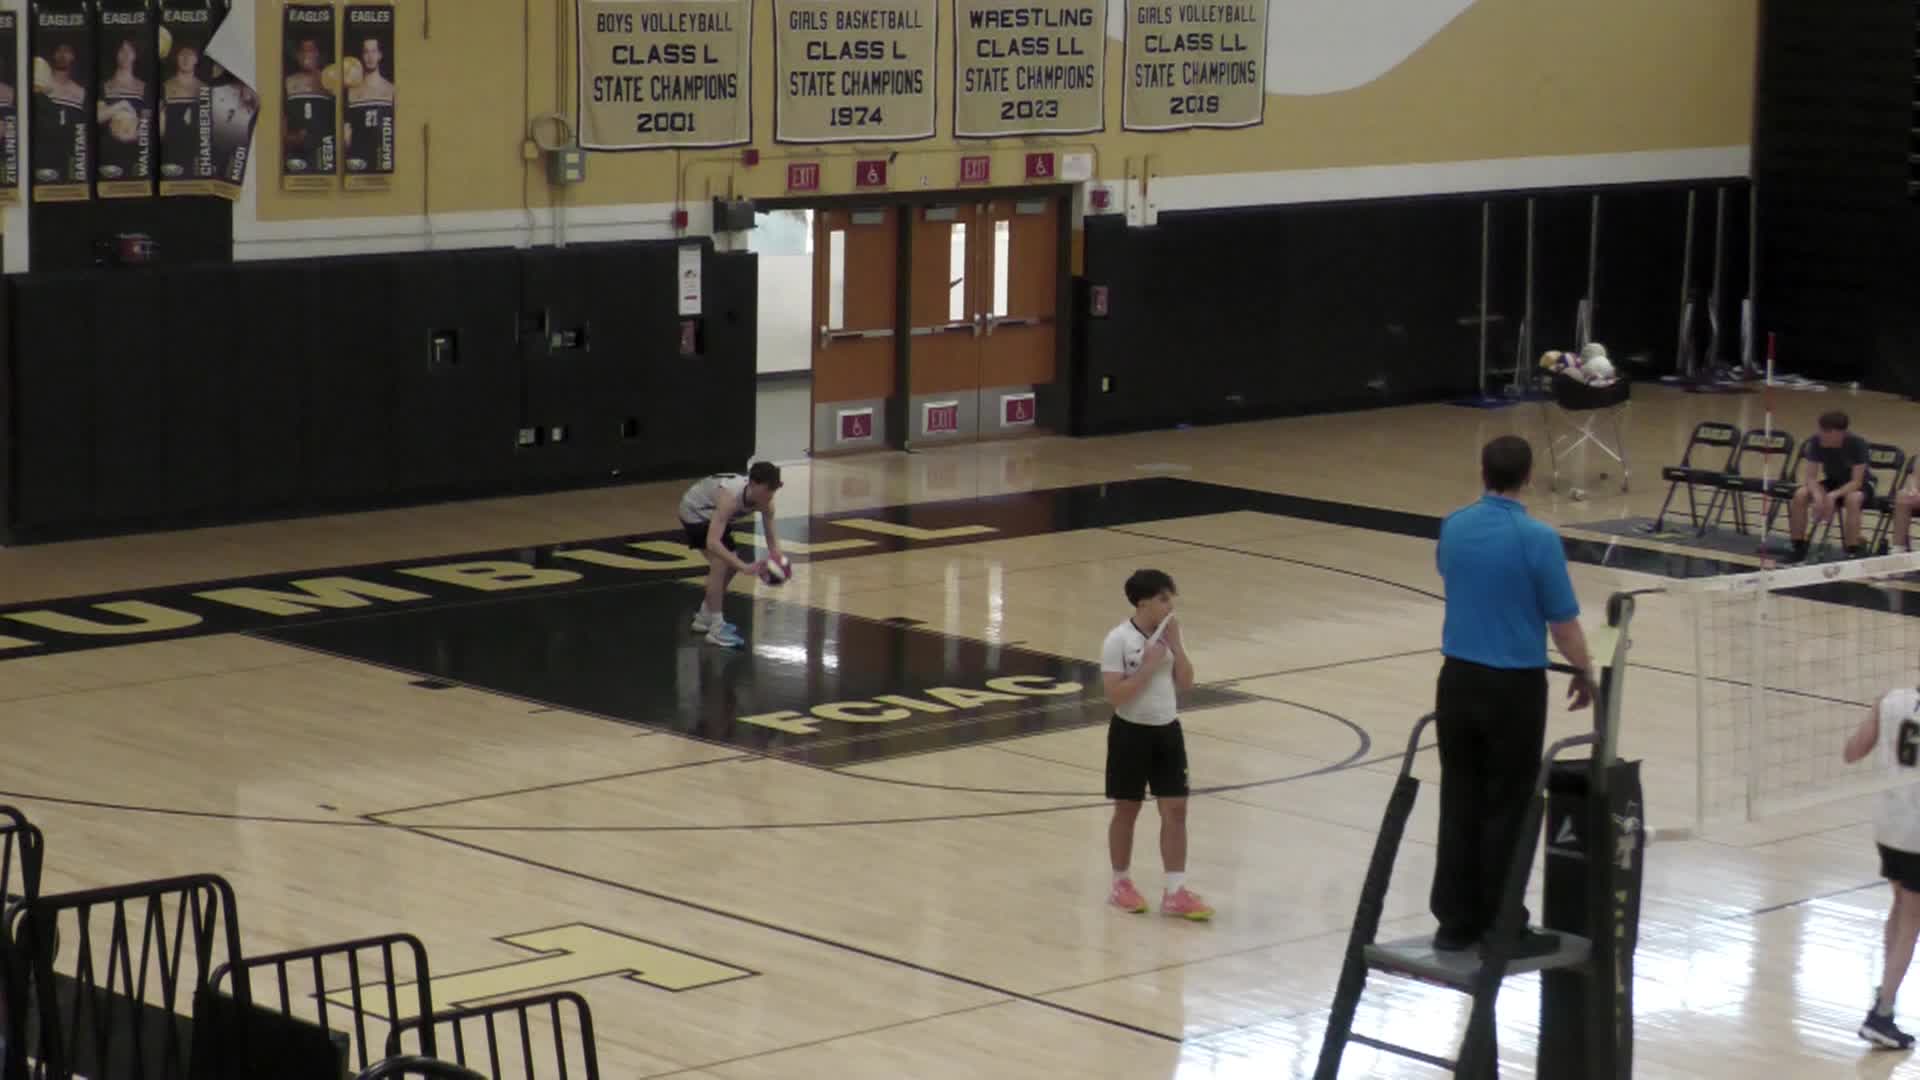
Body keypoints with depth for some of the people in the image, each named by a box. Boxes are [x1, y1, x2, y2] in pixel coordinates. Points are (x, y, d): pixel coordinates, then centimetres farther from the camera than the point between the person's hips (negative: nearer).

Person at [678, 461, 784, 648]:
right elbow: (713, 542, -49)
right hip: (695, 511, -8)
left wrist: (777, 559, -35)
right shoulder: (730, 497, -43)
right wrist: (745, 567, -56)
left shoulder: (765, 502, -23)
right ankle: (716, 629, -15)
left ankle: (705, 617, 29)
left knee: (731, 563, 13)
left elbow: (771, 537, -13)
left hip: (713, 511, 8)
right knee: (720, 563, -20)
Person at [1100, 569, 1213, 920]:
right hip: (1131, 733, -5)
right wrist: (1148, 666, -23)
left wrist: (1175, 645, -10)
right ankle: (1121, 884, 24)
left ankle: (1175, 892, 4)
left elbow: (1186, 683, 0)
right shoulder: (1119, 640, -15)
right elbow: (1115, 695, -20)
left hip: (1167, 730, 5)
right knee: (1127, 809, 8)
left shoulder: (1169, 634, 3)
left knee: (1175, 809, 1)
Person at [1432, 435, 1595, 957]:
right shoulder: (1538, 538, -16)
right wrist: (1584, 673, 6)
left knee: (1460, 803, 10)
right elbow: (1563, 622, -11)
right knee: (1506, 810, 2)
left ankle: (1456, 922, 14)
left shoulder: (1453, 526, 1)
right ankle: (1502, 930, 7)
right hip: (1513, 687, -5)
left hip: (1458, 679, 5)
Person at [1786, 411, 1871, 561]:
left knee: (1852, 499, -39)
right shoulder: (1816, 442, -18)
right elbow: (1810, 476, -17)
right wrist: (1818, 496, -38)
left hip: (1858, 485, -4)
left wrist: (1833, 496, -44)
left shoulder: (1857, 444, -28)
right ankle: (1798, 548, -8)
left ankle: (1853, 552, -29)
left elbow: (1856, 482, -29)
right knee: (1800, 495, -23)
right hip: (1832, 482, 4)